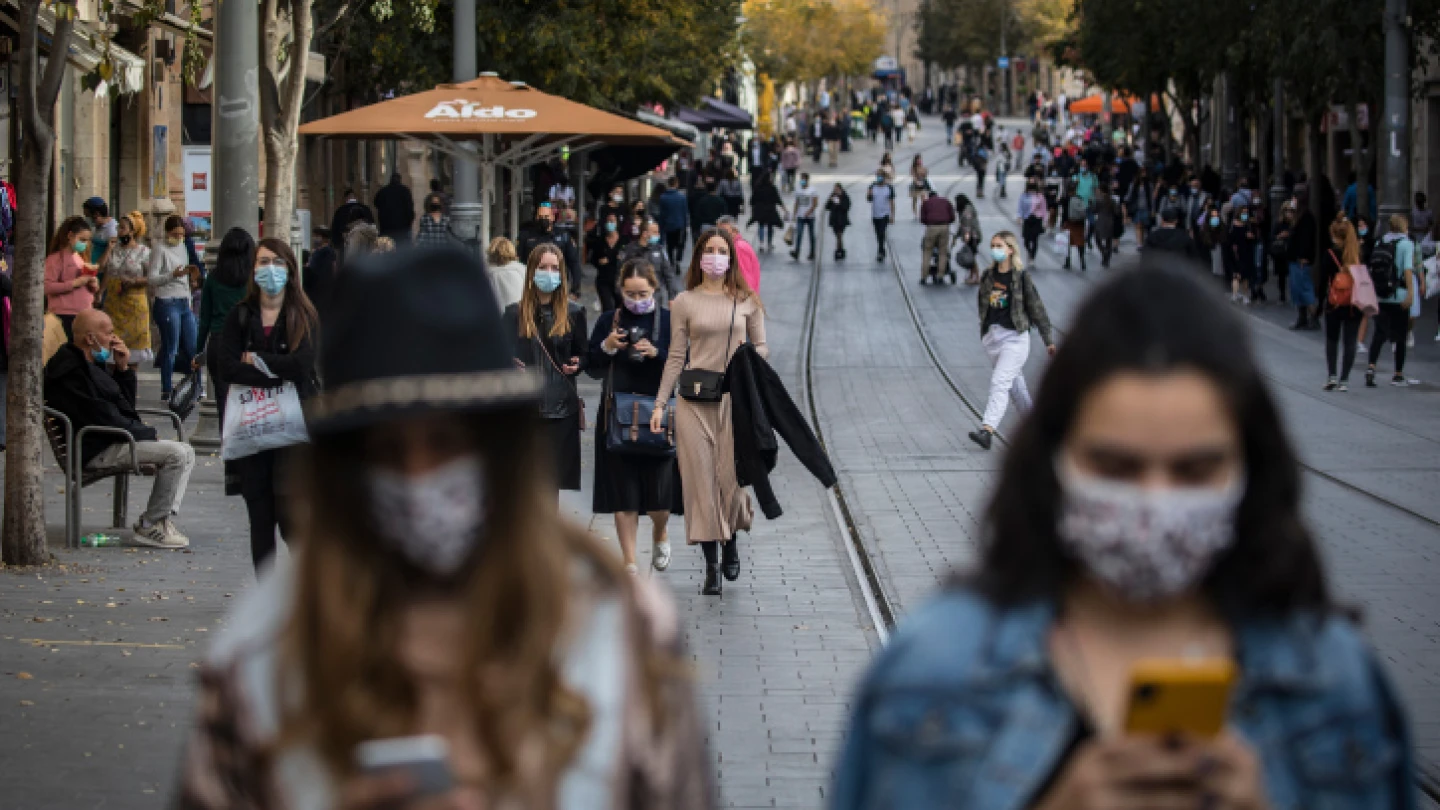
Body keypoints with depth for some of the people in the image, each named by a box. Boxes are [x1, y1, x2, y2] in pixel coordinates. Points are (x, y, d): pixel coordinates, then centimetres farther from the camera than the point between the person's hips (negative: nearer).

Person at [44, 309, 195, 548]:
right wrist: (148, 433, -11)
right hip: (93, 451, -11)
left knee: (186, 452, 5)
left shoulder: (94, 365, 17)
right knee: (177, 454, -22)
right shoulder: (72, 372, -18)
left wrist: (123, 369, 6)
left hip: (112, 440, 11)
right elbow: (104, 419, -21)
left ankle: (164, 517, -2)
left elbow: (126, 404, 21)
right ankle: (150, 527, -14)